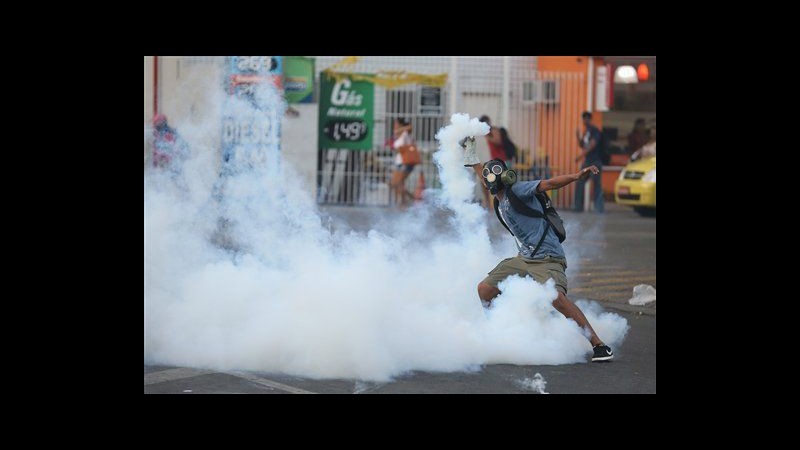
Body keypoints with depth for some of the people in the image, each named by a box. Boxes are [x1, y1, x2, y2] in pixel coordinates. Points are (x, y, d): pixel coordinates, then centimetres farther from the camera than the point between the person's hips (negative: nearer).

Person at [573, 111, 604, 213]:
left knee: (597, 185, -9)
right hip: (587, 162, 9)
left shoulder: (595, 131, -8)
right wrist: (578, 137, 3)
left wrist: (581, 156, -25)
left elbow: (592, 145, -19)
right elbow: (581, 145, 21)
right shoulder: (585, 132, 17)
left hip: (595, 162, -9)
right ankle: (578, 207, 12)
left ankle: (599, 208, -9)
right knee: (579, 183, 6)